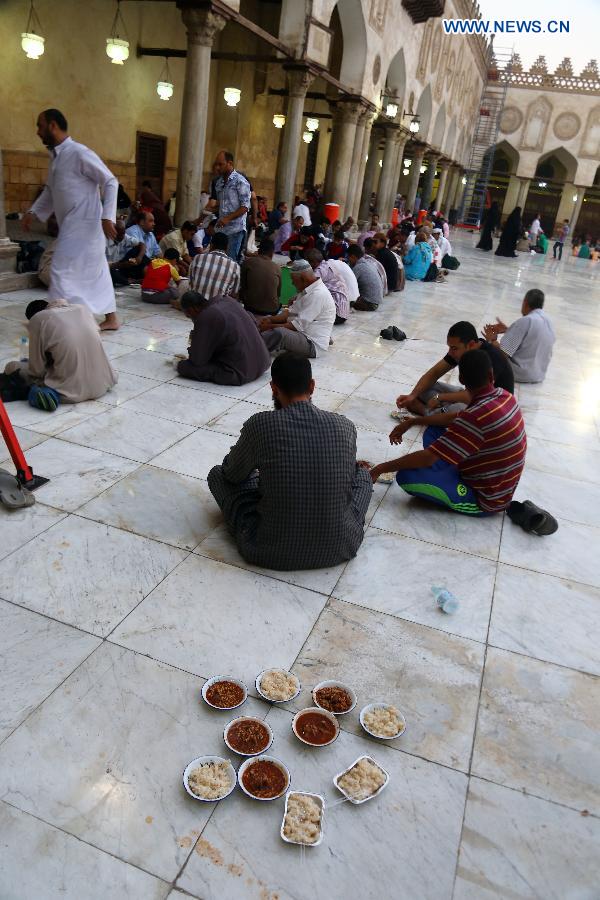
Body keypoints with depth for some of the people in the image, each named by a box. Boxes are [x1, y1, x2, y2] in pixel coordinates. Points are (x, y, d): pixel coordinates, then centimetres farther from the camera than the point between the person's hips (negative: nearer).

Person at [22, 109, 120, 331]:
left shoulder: (79, 153, -14)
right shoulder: (54, 157, 13)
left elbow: (110, 182, -14)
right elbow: (50, 190, 24)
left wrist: (107, 217, -22)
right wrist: (33, 212, 14)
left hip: (84, 225, -9)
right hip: (71, 226, 9)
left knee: (62, 271, -10)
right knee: (96, 271, 12)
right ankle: (111, 319, 20)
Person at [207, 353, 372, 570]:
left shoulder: (260, 424, -14)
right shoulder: (345, 426, -7)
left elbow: (232, 474, 4)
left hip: (271, 553, -2)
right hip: (337, 549, 3)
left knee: (218, 474, 17)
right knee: (362, 473, 27)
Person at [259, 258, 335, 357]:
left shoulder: (318, 295, -21)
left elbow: (299, 325, -23)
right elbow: (291, 312, 14)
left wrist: (270, 327, -18)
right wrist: (270, 319, -1)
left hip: (313, 345, -11)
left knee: (279, 332, -31)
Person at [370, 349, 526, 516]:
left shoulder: (477, 416, -33)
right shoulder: (504, 396, -6)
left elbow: (427, 457, -29)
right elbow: (456, 418, 8)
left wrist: (381, 469, -18)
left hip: (485, 499, -8)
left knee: (405, 476, -21)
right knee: (433, 432, 11)